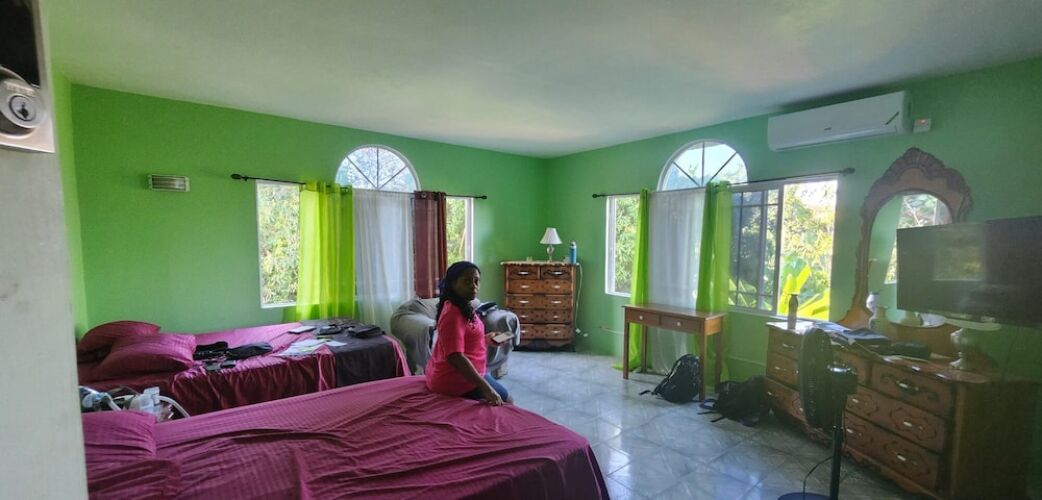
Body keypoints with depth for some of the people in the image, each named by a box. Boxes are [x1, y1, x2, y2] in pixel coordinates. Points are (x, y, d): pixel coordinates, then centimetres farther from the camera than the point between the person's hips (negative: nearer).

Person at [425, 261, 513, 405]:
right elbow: (455, 357, -33)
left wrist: (486, 338, 7)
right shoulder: (453, 314, -27)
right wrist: (486, 388, -33)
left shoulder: (461, 307, 5)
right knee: (507, 402, 6)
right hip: (456, 381, -10)